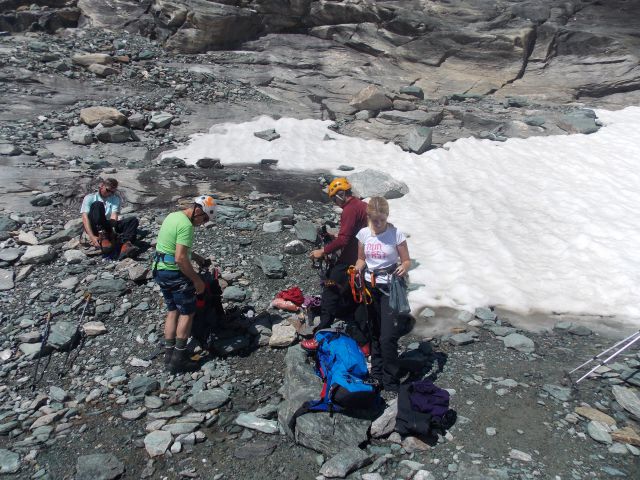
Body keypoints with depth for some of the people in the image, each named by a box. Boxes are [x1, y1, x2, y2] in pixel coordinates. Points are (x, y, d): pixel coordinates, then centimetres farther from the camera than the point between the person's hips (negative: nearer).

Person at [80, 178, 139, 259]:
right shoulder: (90, 198, 9)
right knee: (97, 204, -24)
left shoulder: (115, 199, 16)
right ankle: (102, 237, -39)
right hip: (94, 228, -2)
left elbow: (114, 216, -3)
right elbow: (85, 217, -7)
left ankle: (125, 245, -47)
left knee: (133, 220, -18)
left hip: (108, 227, 3)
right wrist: (92, 236, -24)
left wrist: (111, 231, -24)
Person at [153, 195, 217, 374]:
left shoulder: (172, 216, 10)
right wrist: (197, 280, -18)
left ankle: (169, 355, 21)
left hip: (160, 270, 10)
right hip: (175, 274, -9)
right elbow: (180, 259, -26)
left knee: (172, 311, 17)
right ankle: (178, 359, 5)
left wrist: (194, 255, 22)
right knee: (187, 313, 2)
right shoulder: (186, 225, -21)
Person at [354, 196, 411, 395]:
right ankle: (377, 372, 34)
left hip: (389, 288, -4)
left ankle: (391, 381, 8)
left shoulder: (396, 234, -12)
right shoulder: (364, 234, -1)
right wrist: (357, 268, -10)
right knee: (374, 332, 17)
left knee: (388, 336, -8)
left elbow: (406, 260, -4)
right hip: (369, 286, 4)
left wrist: (403, 267, -27)